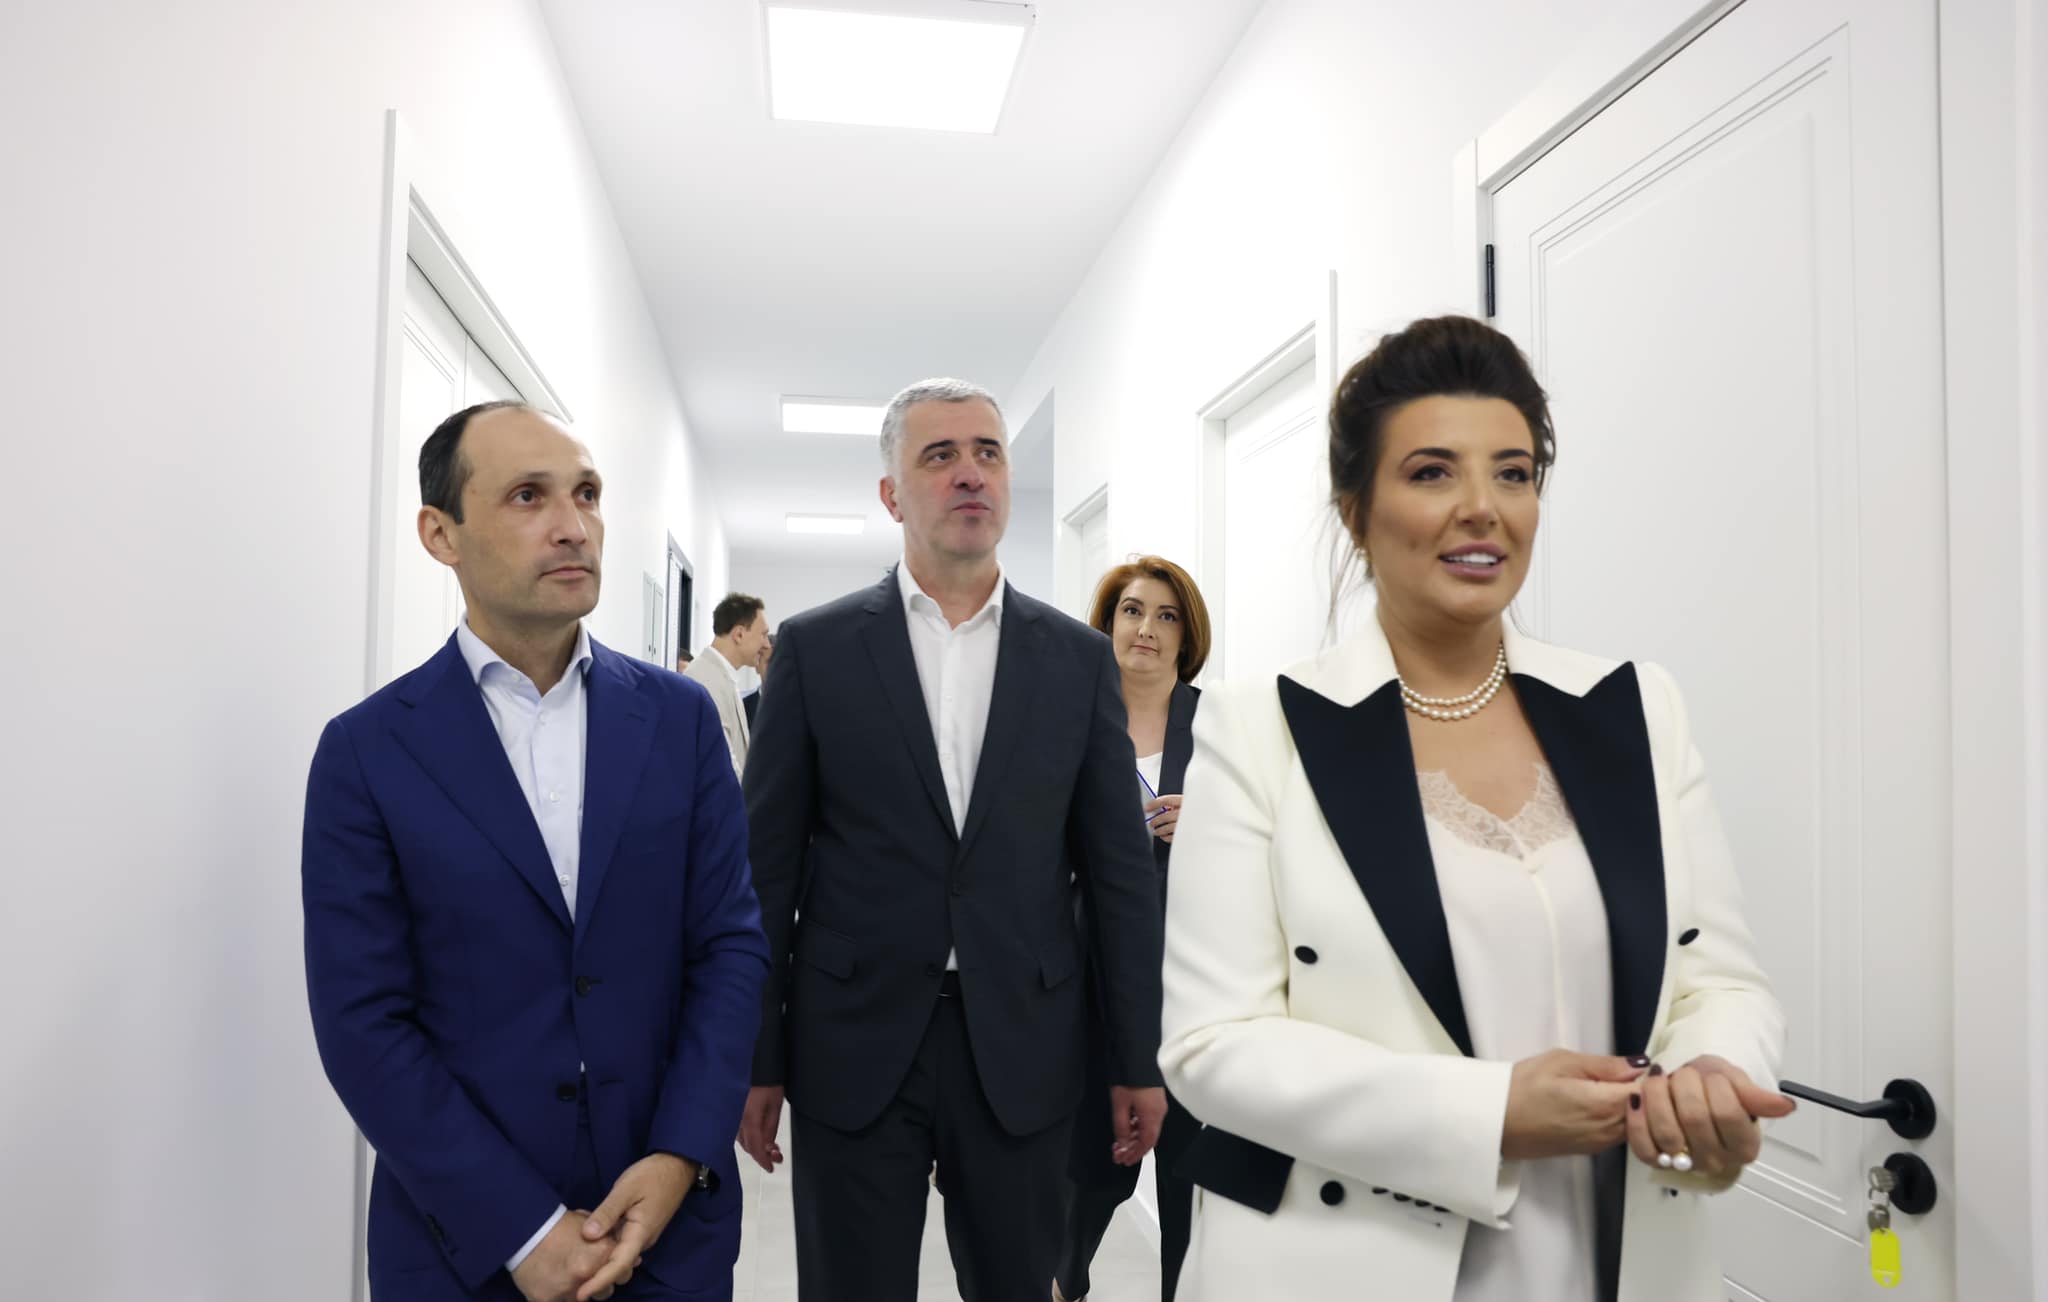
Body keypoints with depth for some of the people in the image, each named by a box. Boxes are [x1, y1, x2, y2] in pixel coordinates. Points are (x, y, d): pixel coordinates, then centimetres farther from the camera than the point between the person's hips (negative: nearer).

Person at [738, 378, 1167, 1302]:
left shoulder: (1078, 657, 3)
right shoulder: (814, 648, -1)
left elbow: (1120, 871, 4)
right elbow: (767, 866, 0)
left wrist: (1139, 1061, 3)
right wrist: (756, 1062, 0)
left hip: (1021, 1051, 1)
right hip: (856, 1050, -1)